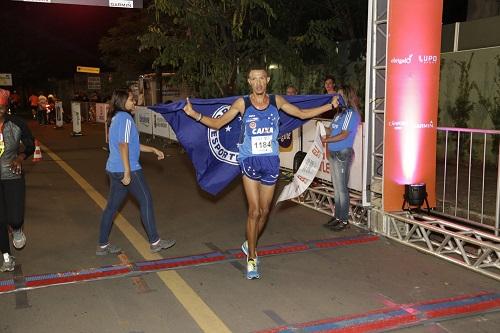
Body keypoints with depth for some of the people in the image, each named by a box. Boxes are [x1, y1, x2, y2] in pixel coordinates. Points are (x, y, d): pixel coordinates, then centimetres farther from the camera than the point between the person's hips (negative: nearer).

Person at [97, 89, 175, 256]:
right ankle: (155, 242, 9)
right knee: (146, 201, 1)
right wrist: (127, 172, -23)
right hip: (128, 169, -10)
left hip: (114, 169, 10)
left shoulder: (117, 118, 17)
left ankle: (103, 245, 17)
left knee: (112, 206, 12)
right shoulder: (125, 118, -13)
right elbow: (123, 145, -21)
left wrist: (153, 150, 24)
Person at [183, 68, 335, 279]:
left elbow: (302, 114, 12)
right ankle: (251, 259, 7)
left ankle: (250, 245, 38)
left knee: (264, 211, 13)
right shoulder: (242, 103, -4)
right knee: (254, 211, -7)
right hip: (250, 161, -3)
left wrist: (331, 106, 11)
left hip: (271, 161, 3)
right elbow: (217, 123, 0)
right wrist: (195, 115, -14)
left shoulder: (276, 101, 3)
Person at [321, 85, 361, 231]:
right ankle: (338, 217, 22)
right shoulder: (340, 112, 15)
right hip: (333, 153, 9)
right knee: (337, 188, 14)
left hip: (343, 153, -9)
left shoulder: (351, 113, -11)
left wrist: (327, 140, -13)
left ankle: (344, 220, 3)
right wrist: (326, 136, 3)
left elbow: (344, 135, -17)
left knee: (342, 188, -4)